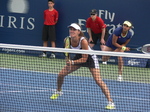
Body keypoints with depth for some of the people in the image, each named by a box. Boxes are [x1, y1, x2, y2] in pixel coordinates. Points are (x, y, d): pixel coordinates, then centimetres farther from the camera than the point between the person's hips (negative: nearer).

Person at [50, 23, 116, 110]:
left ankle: (110, 102, -19)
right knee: (61, 74, 1)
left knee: (98, 80, -21)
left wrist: (72, 62, -40)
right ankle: (58, 92, 31)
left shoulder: (83, 41, -34)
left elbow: (84, 59, -29)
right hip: (78, 57, 6)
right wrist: (68, 61, -19)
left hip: (89, 58, -6)